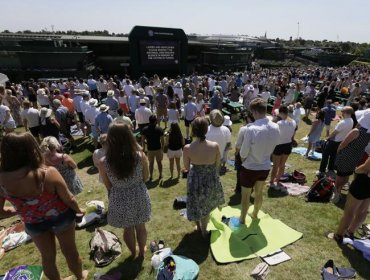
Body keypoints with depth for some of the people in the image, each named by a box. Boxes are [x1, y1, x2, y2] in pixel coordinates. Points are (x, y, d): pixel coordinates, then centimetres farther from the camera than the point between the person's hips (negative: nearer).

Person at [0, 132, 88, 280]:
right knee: (70, 251, 22)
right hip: (61, 218, -2)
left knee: (47, 256, 27)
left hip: (34, 225, 3)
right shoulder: (48, 173, -32)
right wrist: (78, 210, 1)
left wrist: (15, 211, 14)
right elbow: (69, 199, -20)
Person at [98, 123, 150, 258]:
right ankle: (142, 251, 50)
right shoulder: (140, 156, -21)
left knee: (128, 228, 26)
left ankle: (133, 252, 51)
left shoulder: (103, 163, -21)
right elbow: (146, 178, -5)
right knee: (140, 226, 26)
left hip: (119, 200, 0)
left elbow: (108, 186, -6)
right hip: (139, 197, 1)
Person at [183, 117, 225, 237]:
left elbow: (186, 167, -7)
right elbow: (217, 165, -6)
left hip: (195, 180, -1)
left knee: (197, 204, 27)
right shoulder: (215, 146, -21)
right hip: (211, 180, 1)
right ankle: (203, 230, 48)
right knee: (206, 205, 27)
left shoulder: (187, 148, -23)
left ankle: (199, 226, 51)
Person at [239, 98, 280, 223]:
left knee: (245, 195, 18)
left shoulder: (251, 129, -29)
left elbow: (243, 153, -20)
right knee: (259, 193, 27)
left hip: (250, 168, -5)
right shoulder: (276, 128, -10)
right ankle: (255, 214, 49)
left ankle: (242, 219, 38)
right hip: (265, 167, 5)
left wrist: (243, 160, 1)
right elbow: (273, 147, 3)